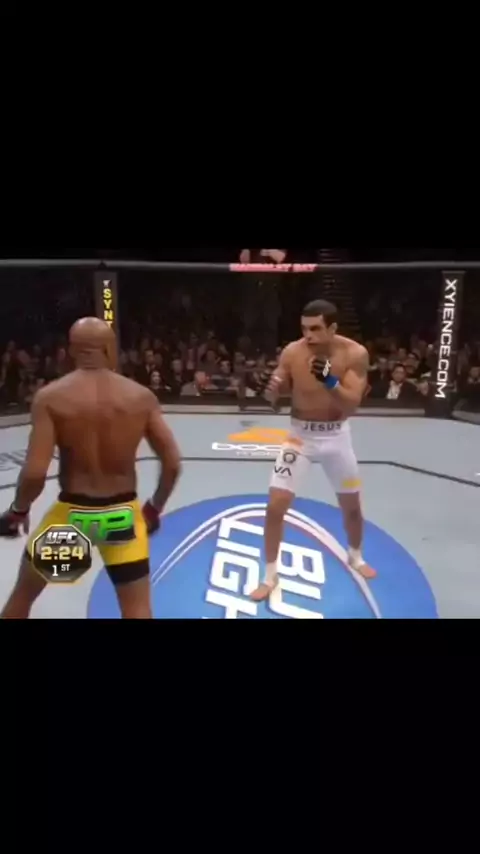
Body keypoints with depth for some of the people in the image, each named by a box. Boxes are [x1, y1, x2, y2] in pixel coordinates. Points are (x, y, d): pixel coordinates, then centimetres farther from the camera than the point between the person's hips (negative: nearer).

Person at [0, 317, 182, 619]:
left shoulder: (50, 397, -12)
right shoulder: (142, 397, -6)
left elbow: (35, 473, -17)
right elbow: (173, 464, -5)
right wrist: (155, 508, 11)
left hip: (71, 512, 0)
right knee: (138, 608, 15)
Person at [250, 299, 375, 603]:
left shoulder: (355, 354, -16)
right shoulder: (292, 352, -15)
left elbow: (352, 405, -21)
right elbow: (275, 396, -7)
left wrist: (330, 381, -39)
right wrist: (270, 388, -32)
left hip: (336, 435, 1)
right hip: (301, 434, -1)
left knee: (352, 505, 16)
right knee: (275, 506, -7)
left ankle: (356, 557, 46)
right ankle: (270, 576, 12)